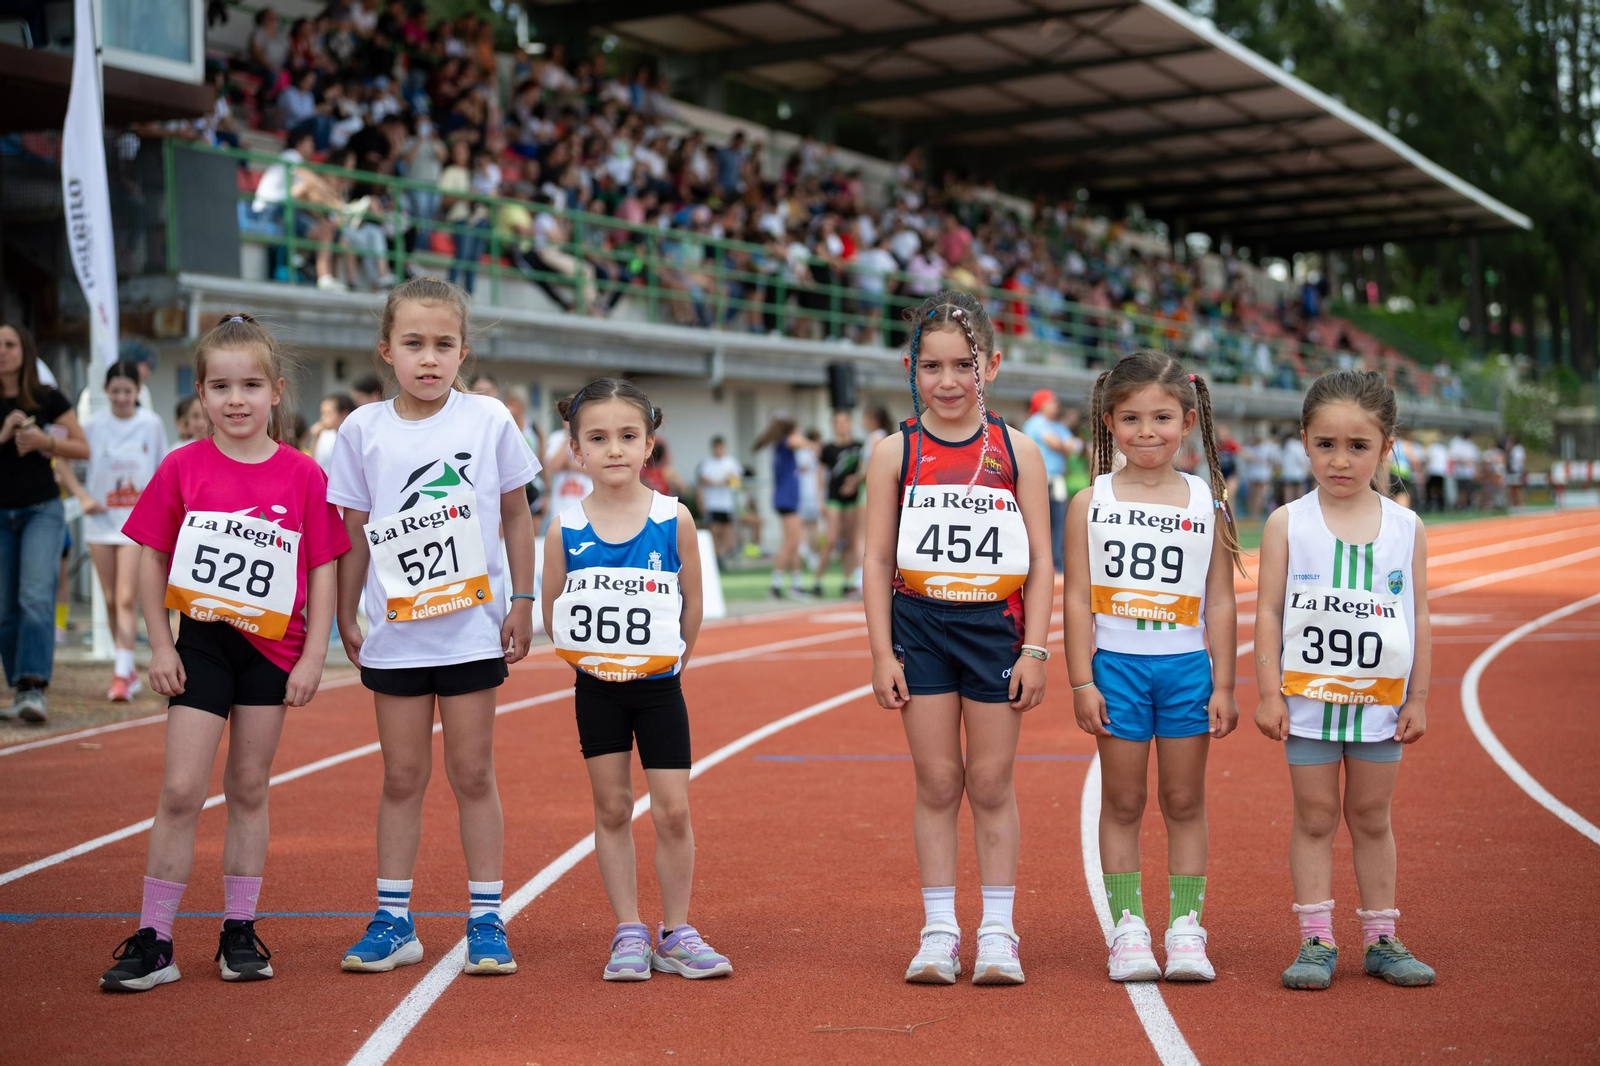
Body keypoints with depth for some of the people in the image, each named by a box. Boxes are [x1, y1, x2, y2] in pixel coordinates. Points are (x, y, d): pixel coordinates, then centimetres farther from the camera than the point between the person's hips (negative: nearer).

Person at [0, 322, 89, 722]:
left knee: (35, 597, -18)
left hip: (42, 511, -3)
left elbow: (83, 448, 1)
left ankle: (34, 689, -25)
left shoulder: (48, 400, -2)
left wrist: (46, 441, -16)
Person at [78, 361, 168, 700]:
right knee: (111, 600, 8)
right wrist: (82, 496, -6)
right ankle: (128, 671, 20)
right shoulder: (94, 426, -1)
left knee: (127, 598, -12)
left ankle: (122, 674, -15)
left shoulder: (151, 424, -1)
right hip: (101, 520, 2)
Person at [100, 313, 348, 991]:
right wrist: (160, 647, -2)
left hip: (273, 649, 1)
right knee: (181, 789, -5)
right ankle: (152, 941, 2)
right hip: (201, 643, -1)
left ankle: (239, 934, 20)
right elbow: (151, 561, 3)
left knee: (249, 789, 10)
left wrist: (313, 655, -3)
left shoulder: (303, 475, -2)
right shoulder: (182, 469, -2)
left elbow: (323, 571, 1)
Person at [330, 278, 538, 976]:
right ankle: (393, 920, 17)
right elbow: (355, 531, 6)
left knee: (472, 773, 4)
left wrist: (522, 603, 1)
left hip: (473, 628, -1)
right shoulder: (363, 430, 0)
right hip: (395, 632, 1)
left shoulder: (489, 419, -3)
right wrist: (345, 617, 6)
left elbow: (516, 514, 4)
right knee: (401, 776, 9)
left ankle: (486, 919, 13)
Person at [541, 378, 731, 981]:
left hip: (658, 687, -1)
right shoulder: (565, 530, -7)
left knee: (673, 811, -2)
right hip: (596, 689, 1)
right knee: (611, 809, 7)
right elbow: (552, 615, 3)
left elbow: (692, 607, 0)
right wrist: (591, 663, 3)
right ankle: (629, 936, 16)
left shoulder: (674, 519, -9)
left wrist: (666, 667, 4)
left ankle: (676, 935, 12)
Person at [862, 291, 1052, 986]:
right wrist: (882, 653, -4)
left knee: (991, 782, 4)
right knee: (937, 781, 4)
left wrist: (1035, 649, -5)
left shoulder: (1016, 452, 0)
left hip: (997, 627, 0)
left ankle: (997, 933, 13)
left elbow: (1040, 561, 1)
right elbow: (877, 560, 2)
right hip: (920, 626, 0)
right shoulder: (895, 454, 0)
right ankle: (939, 932, 12)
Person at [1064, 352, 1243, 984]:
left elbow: (1220, 604, 4)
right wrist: (1082, 682, -6)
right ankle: (1127, 929, 12)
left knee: (1185, 802, 7)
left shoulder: (1207, 504, 3)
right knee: (1122, 802, 5)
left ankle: (1186, 927, 14)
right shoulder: (1091, 504, -1)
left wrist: (1223, 687, 1)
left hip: (1187, 667, 1)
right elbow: (1078, 599, -1)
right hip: (1116, 666, -1)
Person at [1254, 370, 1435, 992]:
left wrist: (1417, 698, 3)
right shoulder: (1287, 525, -4)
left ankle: (1381, 939, 19)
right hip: (1308, 700, -1)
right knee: (1314, 816, 4)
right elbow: (1268, 612, -3)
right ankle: (1316, 941, 9)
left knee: (1371, 818, 10)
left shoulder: (1407, 529, 1)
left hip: (1380, 701, 1)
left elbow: (1420, 617, 4)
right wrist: (1268, 693, -7)